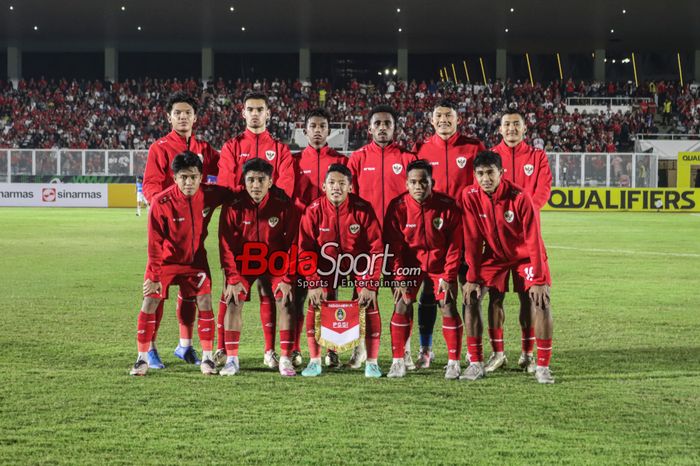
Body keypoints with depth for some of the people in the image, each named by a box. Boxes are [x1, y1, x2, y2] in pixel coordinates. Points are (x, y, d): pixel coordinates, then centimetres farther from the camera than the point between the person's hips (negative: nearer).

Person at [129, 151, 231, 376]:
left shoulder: (210, 194, -19)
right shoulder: (161, 203, -26)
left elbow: (232, 195, 4)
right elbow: (155, 243, -19)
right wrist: (155, 275, -17)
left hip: (195, 258, 2)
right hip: (165, 259, -2)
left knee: (205, 301, -7)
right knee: (149, 303, -5)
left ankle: (207, 357, 4)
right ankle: (142, 358, 7)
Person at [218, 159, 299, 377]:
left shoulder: (283, 205, -19)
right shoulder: (233, 205, -18)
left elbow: (293, 242, -12)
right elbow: (226, 245, -13)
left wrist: (287, 279, -16)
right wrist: (233, 278, -19)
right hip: (243, 261, 0)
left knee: (285, 302, -16)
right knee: (233, 302, -15)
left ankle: (286, 359, -8)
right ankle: (231, 360, -5)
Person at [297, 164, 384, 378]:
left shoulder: (363, 209, -22)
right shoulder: (314, 211, -19)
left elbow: (376, 248, -17)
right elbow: (306, 250, -12)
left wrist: (370, 284, -21)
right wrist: (314, 283, -18)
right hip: (327, 263, 1)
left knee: (369, 304, -16)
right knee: (316, 304, -15)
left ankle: (372, 362, -4)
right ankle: (314, 361, -1)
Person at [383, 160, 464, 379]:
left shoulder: (447, 205, -17)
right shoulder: (398, 207, -16)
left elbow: (455, 244, -9)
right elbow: (393, 247, -10)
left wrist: (448, 277, -11)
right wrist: (399, 279, -12)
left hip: (441, 264, -1)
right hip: (410, 263, 1)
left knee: (449, 307, -9)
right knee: (402, 305, -10)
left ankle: (454, 363, 3)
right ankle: (398, 361, 1)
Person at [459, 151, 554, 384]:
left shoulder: (520, 197, -27)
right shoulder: (470, 197, -18)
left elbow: (534, 240, -22)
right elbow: (472, 240, -11)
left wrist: (538, 280, -23)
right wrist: (472, 277, -13)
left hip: (525, 255, -2)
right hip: (493, 255, 3)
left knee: (541, 301, -18)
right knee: (471, 297, -13)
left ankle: (543, 366, -7)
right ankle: (476, 363, -3)